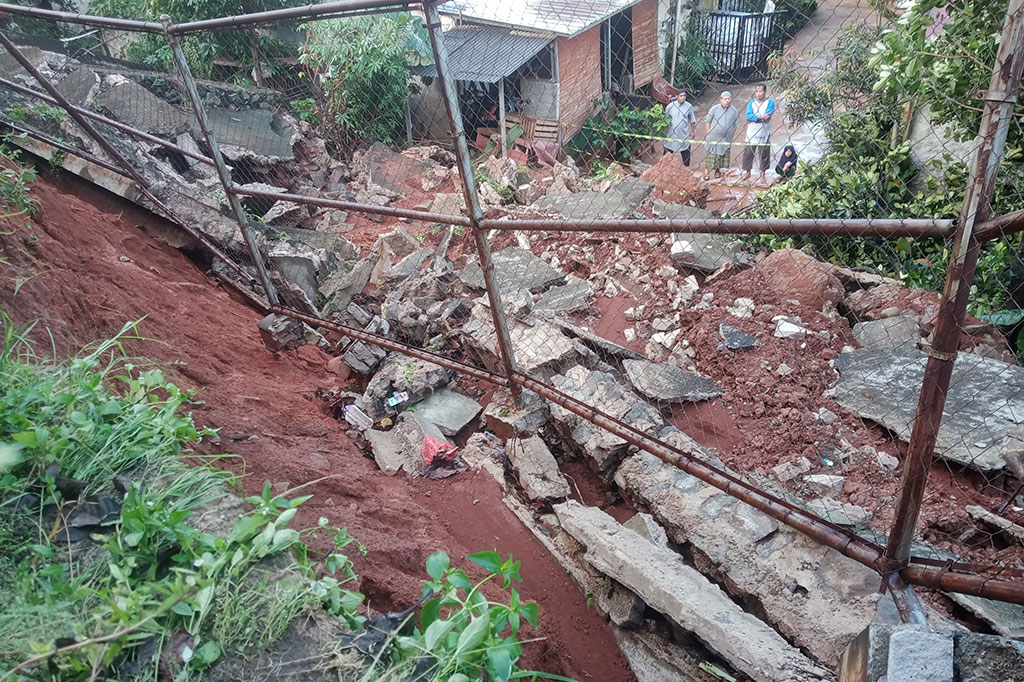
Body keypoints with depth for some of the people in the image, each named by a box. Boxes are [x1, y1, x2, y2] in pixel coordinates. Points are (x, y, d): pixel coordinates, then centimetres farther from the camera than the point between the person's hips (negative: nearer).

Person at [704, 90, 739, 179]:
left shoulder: (734, 111, 3)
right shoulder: (714, 109, -3)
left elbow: (735, 125, 10)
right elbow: (708, 121, 4)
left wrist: (732, 137, 8)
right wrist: (709, 133, 1)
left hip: (726, 139, 2)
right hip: (713, 138, -2)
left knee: (723, 155, 8)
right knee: (711, 155, -2)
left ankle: (718, 170, 25)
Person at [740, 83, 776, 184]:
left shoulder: (770, 102, 1)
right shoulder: (751, 103, 9)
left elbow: (767, 116, -13)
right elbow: (748, 116, -7)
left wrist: (754, 117, -16)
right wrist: (760, 117, -19)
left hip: (764, 133, -2)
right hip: (752, 133, 2)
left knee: (764, 153, 1)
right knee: (748, 152, 3)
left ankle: (763, 174, 9)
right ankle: (747, 172, 16)